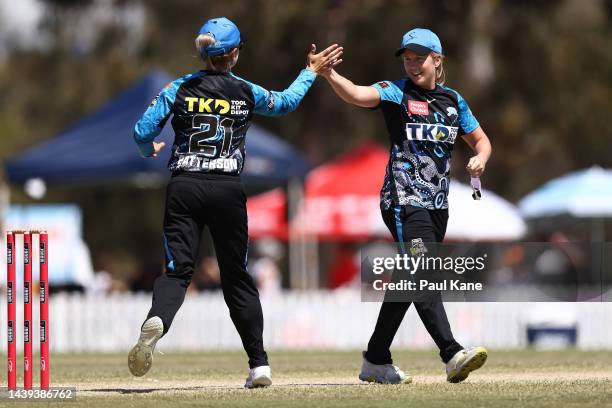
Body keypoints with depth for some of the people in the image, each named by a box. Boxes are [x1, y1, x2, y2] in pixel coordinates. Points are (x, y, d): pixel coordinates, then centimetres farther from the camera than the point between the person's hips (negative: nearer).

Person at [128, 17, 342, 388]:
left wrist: (150, 150, 21)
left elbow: (143, 132, -2)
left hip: (184, 187, 0)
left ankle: (155, 322, -37)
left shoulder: (179, 89, 2)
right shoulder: (246, 93, 2)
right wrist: (311, 72, 36)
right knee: (237, 277, 10)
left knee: (178, 270, -2)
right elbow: (286, 103, 21)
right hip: (227, 189, 0)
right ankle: (260, 365, 9)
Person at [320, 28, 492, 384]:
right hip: (404, 200, -6)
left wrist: (480, 159, -4)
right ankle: (453, 356, -32)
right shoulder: (397, 93, -3)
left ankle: (376, 362, 19)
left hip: (437, 205, 6)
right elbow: (357, 95, -22)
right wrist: (328, 74, -41)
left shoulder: (453, 100, 12)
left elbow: (481, 140, 19)